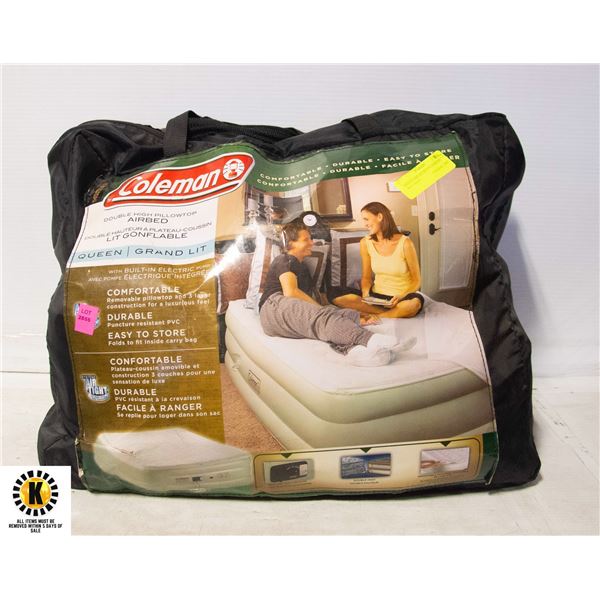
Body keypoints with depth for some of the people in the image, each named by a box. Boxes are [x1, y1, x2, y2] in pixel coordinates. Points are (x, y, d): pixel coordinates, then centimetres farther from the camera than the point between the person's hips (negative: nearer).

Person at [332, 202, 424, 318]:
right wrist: (366, 293, -14)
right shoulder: (365, 243, -1)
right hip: (376, 297, 3)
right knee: (338, 298, -23)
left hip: (402, 298, -3)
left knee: (415, 302, -39)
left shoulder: (404, 243, -11)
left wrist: (401, 297, -23)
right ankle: (398, 313, -18)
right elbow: (366, 277, 8)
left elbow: (416, 281, -4)